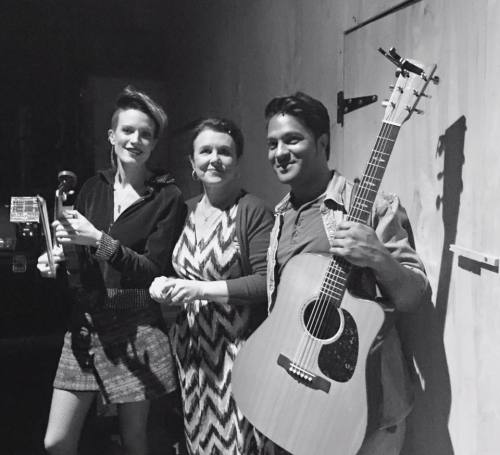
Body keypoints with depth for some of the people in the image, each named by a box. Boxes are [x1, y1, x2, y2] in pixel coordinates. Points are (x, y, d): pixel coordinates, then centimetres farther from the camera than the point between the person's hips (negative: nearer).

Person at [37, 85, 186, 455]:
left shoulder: (168, 198, -6)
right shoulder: (93, 188, 8)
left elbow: (155, 270, -12)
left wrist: (98, 239, -21)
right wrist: (56, 258, -5)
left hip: (137, 329, -4)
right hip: (86, 324, 4)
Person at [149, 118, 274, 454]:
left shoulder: (253, 211, -11)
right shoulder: (185, 211, 10)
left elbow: (268, 282, -17)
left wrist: (203, 289, -19)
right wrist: (163, 286, -1)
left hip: (237, 349, -6)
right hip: (189, 348, 6)